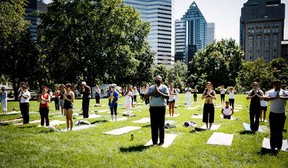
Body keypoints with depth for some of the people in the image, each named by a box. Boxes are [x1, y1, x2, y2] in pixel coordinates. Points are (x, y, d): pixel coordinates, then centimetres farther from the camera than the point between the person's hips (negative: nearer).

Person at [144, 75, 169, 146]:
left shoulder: (164, 87, 2)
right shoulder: (151, 87, 10)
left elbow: (167, 97, -10)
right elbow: (146, 96, 3)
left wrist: (158, 92, -15)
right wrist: (153, 92, -9)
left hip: (161, 108, -2)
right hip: (153, 108, 2)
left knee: (161, 125, 5)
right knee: (153, 125, 5)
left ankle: (161, 141, 15)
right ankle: (154, 141, 13)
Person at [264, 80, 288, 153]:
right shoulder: (270, 92, -3)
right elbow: (265, 98, -22)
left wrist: (281, 97, -31)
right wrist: (275, 97, -29)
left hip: (281, 114, 0)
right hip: (273, 114, 0)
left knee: (279, 131, 8)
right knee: (273, 131, 8)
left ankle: (278, 146, 20)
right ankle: (273, 146, 18)